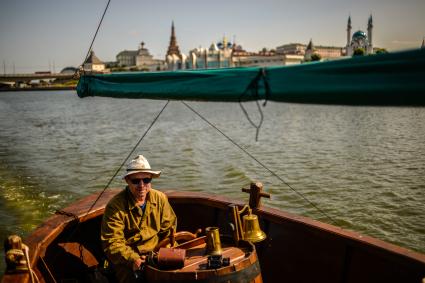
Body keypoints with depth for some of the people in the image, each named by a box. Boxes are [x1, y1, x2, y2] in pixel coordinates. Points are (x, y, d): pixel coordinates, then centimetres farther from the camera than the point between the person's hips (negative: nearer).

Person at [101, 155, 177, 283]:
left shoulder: (160, 198, 0)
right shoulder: (115, 206, -15)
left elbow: (169, 226, 13)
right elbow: (112, 243, -15)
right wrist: (132, 259, -27)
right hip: (126, 257, -3)